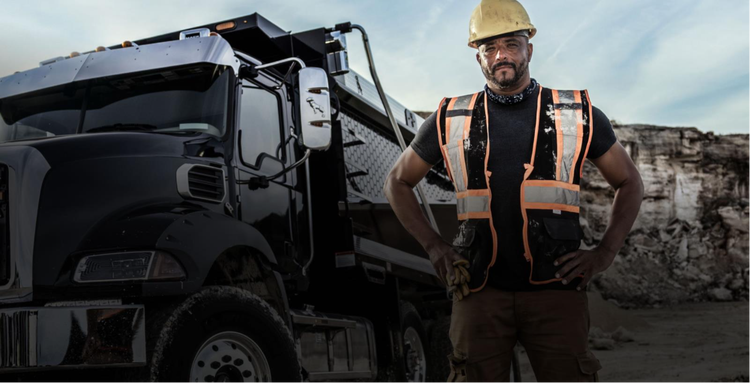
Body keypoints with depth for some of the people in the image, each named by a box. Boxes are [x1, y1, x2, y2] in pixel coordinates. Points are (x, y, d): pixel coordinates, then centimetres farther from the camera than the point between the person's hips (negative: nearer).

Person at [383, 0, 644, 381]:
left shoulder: (579, 115, 4)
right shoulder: (451, 120, 5)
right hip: (480, 290, 1)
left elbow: (629, 182, 14)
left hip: (556, 290, 0)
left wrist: (604, 253, 1)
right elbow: (397, 182, 16)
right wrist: (433, 245, 4)